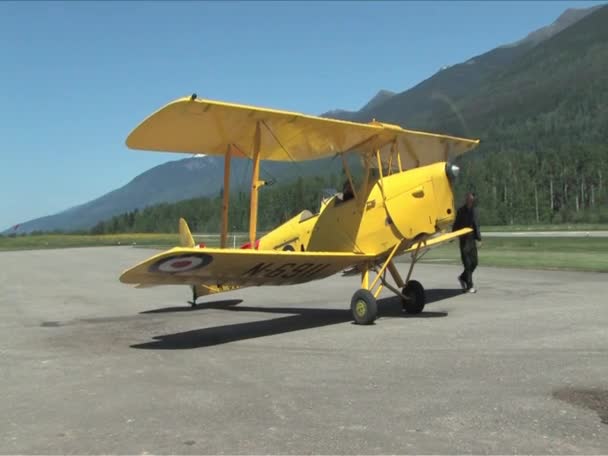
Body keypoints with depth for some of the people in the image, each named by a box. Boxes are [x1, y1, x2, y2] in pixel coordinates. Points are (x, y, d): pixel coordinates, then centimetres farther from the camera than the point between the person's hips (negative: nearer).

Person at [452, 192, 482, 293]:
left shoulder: (473, 211, 12)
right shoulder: (461, 211, -4)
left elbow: (476, 225, 16)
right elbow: (456, 225, -6)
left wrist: (479, 238, 9)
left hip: (472, 239, 6)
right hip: (464, 240, -6)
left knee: (474, 262, 7)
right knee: (467, 264, -5)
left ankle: (463, 277, 29)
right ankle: (469, 286, 0)